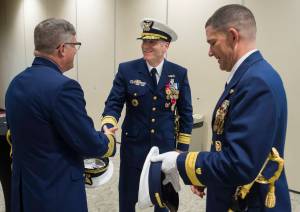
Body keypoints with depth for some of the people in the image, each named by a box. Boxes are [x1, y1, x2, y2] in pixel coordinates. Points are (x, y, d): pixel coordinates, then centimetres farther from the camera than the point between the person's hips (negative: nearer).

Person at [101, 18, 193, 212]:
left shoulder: (179, 74, -3)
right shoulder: (126, 70, -6)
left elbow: (186, 113, 2)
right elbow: (114, 103, -7)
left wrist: (183, 147, 1)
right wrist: (108, 126, -27)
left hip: (166, 146, 1)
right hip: (134, 144, 0)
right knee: (128, 195, 14)